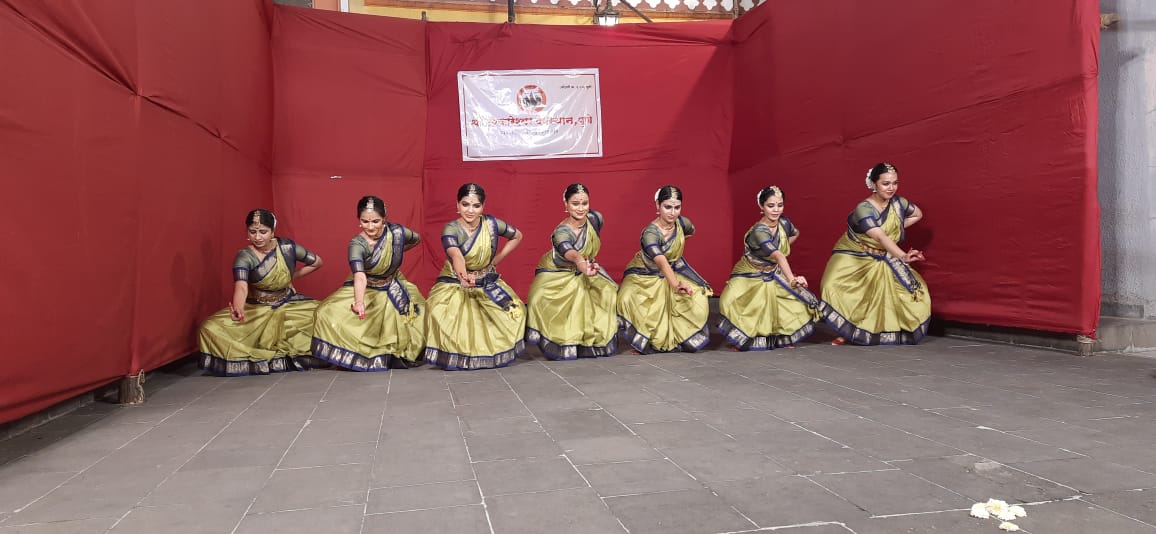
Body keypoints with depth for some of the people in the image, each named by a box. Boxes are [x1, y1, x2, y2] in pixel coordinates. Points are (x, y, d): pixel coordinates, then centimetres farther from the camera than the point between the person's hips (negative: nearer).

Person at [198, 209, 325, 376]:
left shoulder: (287, 247, -13)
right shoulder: (244, 256, -20)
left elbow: (317, 262, 3)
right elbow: (241, 287, -39)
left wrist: (293, 276, -2)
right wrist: (238, 309, -59)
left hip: (289, 305, 2)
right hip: (256, 309, -1)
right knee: (210, 328, -21)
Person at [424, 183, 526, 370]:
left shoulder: (492, 223, -11)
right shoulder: (451, 229, -24)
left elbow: (517, 236, 7)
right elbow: (455, 255, -46)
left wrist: (497, 259, 1)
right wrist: (463, 274, -67)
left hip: (488, 284, 4)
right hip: (455, 285, -3)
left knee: (515, 311, -6)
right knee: (441, 315, -24)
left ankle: (496, 352, 18)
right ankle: (453, 357, 3)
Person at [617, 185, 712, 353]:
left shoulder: (682, 223, -17)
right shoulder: (650, 233, -35)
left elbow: (692, 231, 12)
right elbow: (662, 263, -51)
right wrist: (676, 285, -65)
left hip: (674, 270, 4)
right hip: (646, 275, -4)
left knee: (697, 300, -14)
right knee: (628, 300, -25)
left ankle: (682, 337, 10)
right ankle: (642, 342, 1)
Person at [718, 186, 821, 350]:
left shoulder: (784, 223, -11)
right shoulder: (758, 231, -32)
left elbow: (795, 233, 15)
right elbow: (779, 257, -43)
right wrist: (792, 280, -53)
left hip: (773, 275, 6)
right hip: (750, 277, -6)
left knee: (803, 299, -8)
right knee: (731, 303, -27)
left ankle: (785, 337, 15)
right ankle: (739, 339, 1)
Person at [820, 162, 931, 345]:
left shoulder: (898, 202, -10)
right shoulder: (864, 209, -29)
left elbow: (918, 214, 13)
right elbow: (881, 237, -42)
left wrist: (897, 227, 0)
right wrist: (903, 256, -54)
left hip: (883, 260, 5)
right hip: (854, 258, -5)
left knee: (912, 288, -8)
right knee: (837, 289, -24)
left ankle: (891, 332, 6)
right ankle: (847, 332, -4)